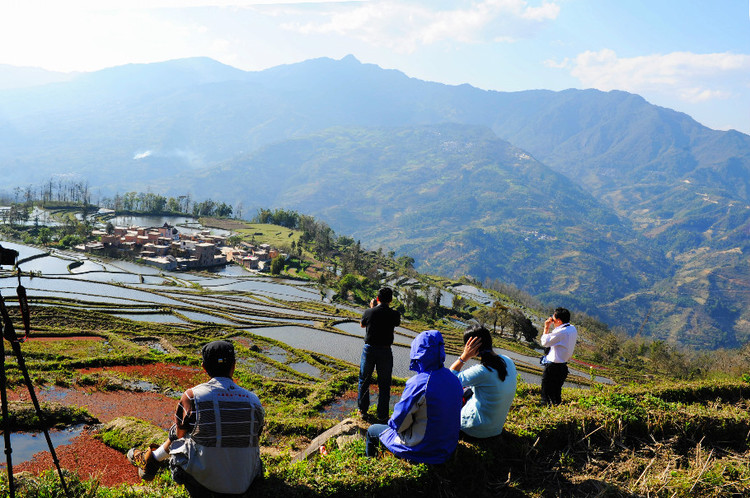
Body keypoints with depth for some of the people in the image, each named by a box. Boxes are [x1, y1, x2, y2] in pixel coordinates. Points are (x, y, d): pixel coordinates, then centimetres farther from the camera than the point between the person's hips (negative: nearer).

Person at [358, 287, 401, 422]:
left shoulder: (369, 312, -9)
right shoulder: (394, 314, -10)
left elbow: (362, 325, 12)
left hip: (369, 350, 1)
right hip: (385, 351, -1)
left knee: (364, 381, 17)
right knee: (384, 384, 10)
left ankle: (363, 411, 25)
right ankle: (382, 414, 15)